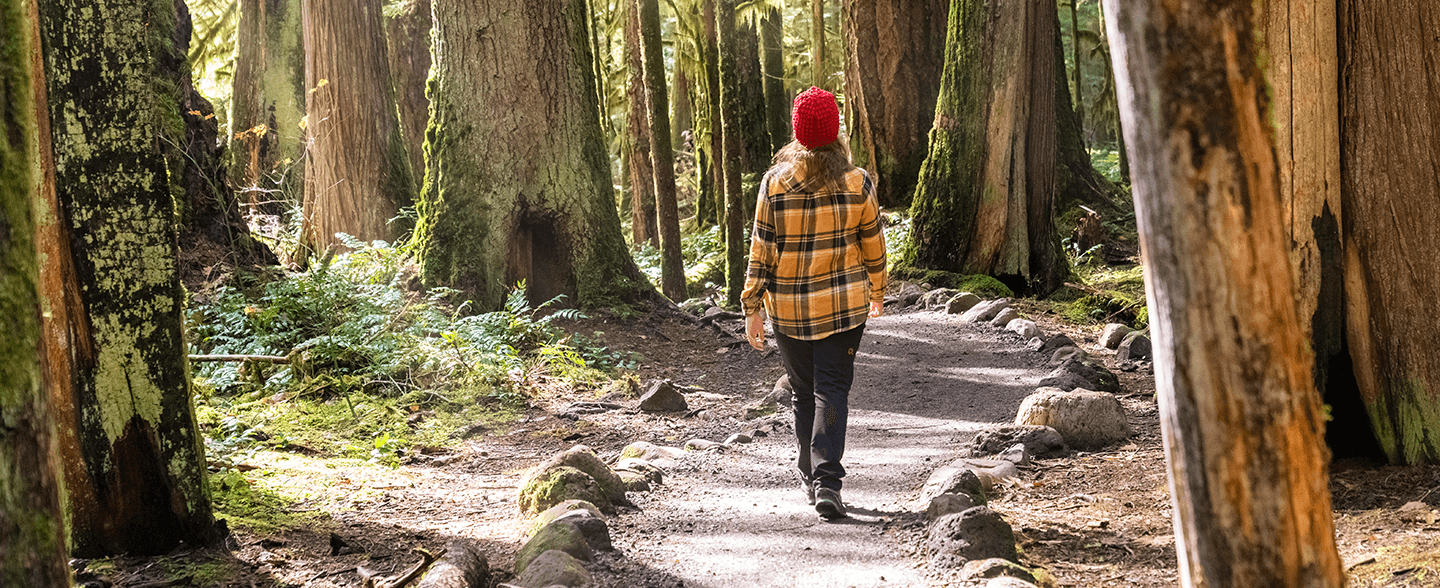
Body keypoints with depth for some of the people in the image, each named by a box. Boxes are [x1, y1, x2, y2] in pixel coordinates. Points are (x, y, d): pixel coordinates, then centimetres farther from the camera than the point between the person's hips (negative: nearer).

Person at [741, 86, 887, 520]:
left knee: (804, 391, 16)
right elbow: (873, 245, 4)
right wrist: (877, 292, 20)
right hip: (844, 305, -1)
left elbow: (761, 249, -5)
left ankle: (811, 476, 26)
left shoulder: (775, 183, -7)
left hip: (788, 307, 1)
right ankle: (827, 480, -13)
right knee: (832, 390, 0)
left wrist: (752, 307, 0)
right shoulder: (858, 183, -6)